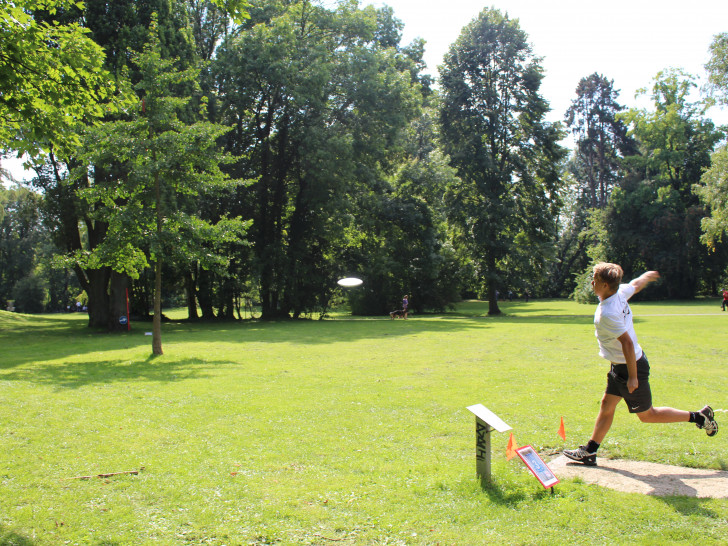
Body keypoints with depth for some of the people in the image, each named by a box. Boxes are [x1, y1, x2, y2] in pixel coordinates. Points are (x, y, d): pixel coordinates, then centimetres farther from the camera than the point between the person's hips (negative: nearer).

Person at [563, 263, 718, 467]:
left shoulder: (607, 314, -30)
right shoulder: (620, 292, -6)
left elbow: (627, 343, -30)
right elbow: (637, 283, 15)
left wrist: (632, 377, -25)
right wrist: (649, 275, 38)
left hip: (630, 367, -9)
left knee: (647, 415, 8)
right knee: (607, 404, 11)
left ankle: (698, 417, 19)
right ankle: (589, 451, 16)